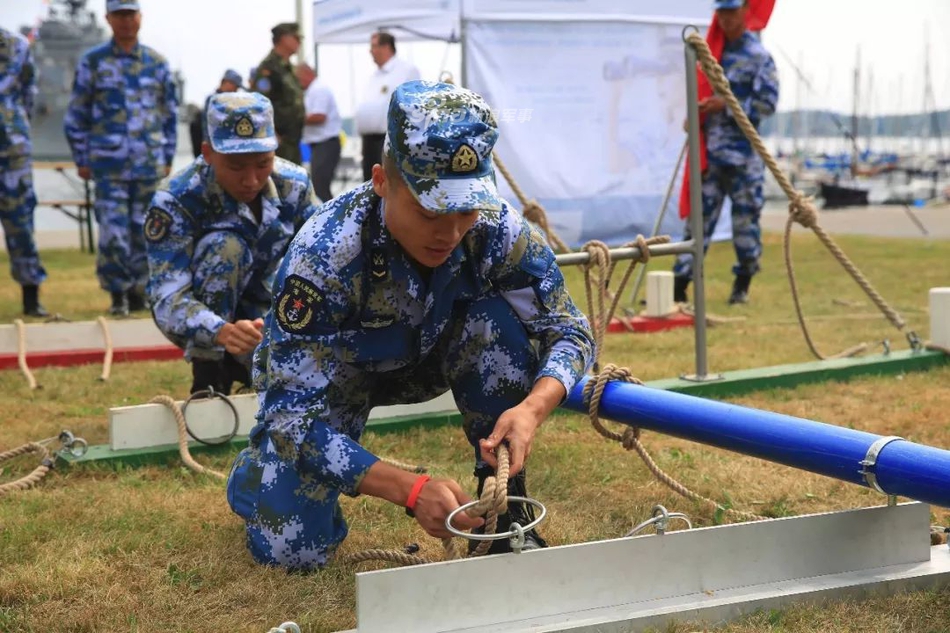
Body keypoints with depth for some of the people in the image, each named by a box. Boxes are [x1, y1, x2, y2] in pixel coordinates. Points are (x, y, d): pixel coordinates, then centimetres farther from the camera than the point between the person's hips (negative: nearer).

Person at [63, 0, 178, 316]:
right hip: (109, 163, -2)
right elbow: (77, 115, 7)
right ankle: (117, 294, 3)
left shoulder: (157, 62, 9)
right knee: (113, 230, -9)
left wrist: (168, 157, 12)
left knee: (144, 230, 6)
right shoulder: (92, 62, 3)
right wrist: (82, 159, 4)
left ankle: (138, 290, 21)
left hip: (149, 163, 2)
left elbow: (170, 113, 15)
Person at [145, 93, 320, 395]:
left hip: (260, 308, 4)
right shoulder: (177, 200, -29)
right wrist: (222, 332, -56)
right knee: (224, 245, -32)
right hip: (204, 320, -4)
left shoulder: (293, 184, -16)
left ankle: (239, 367, 12)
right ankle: (208, 377, -20)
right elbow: (167, 299, -36)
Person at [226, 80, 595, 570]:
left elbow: (570, 329, -17)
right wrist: (411, 489, -48)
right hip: (320, 375, -2)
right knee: (294, 550, -17)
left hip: (425, 359, 3)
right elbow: (296, 417, -37)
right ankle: (260, 468, 19)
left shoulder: (497, 229, -28)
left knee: (500, 320, -27)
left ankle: (504, 509, -13)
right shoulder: (324, 253, -37)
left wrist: (532, 408, -40)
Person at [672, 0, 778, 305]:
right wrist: (696, 114, 5)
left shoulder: (758, 56, -6)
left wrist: (725, 105, -17)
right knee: (699, 215, 3)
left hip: (744, 153, -5)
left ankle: (742, 286, 16)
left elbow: (767, 103, -12)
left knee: (745, 217, 3)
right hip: (710, 150, 5)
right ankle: (678, 287, 1)